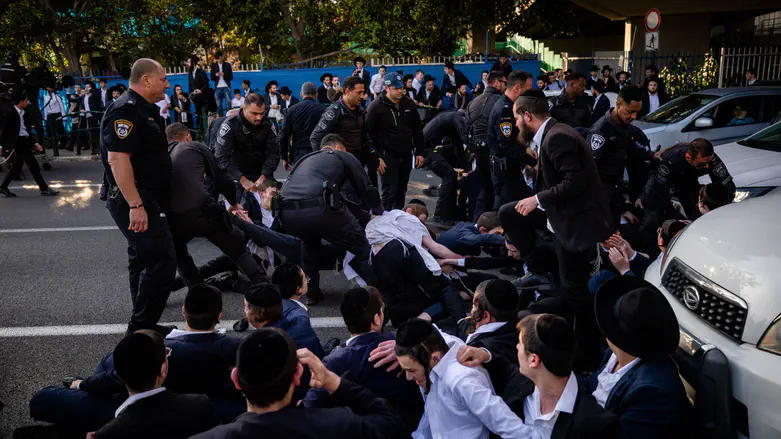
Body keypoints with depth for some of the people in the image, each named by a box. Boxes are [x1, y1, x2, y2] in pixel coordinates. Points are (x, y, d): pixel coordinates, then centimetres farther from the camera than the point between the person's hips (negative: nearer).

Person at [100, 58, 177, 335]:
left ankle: (143, 326, 25)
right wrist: (135, 205, -29)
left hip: (146, 200, 11)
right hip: (135, 201, -11)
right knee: (162, 261, -13)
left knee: (144, 261, 15)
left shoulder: (144, 110, 16)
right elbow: (117, 159, -26)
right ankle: (141, 328, -4)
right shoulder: (126, 110, -17)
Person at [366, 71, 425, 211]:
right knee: (390, 192, -7)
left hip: (406, 156, 5)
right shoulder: (376, 106, -9)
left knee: (401, 191, 14)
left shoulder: (409, 104, 7)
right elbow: (369, 133, -11)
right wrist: (376, 157, -15)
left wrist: (420, 152, 10)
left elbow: (417, 130, 14)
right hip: (388, 156, -5)